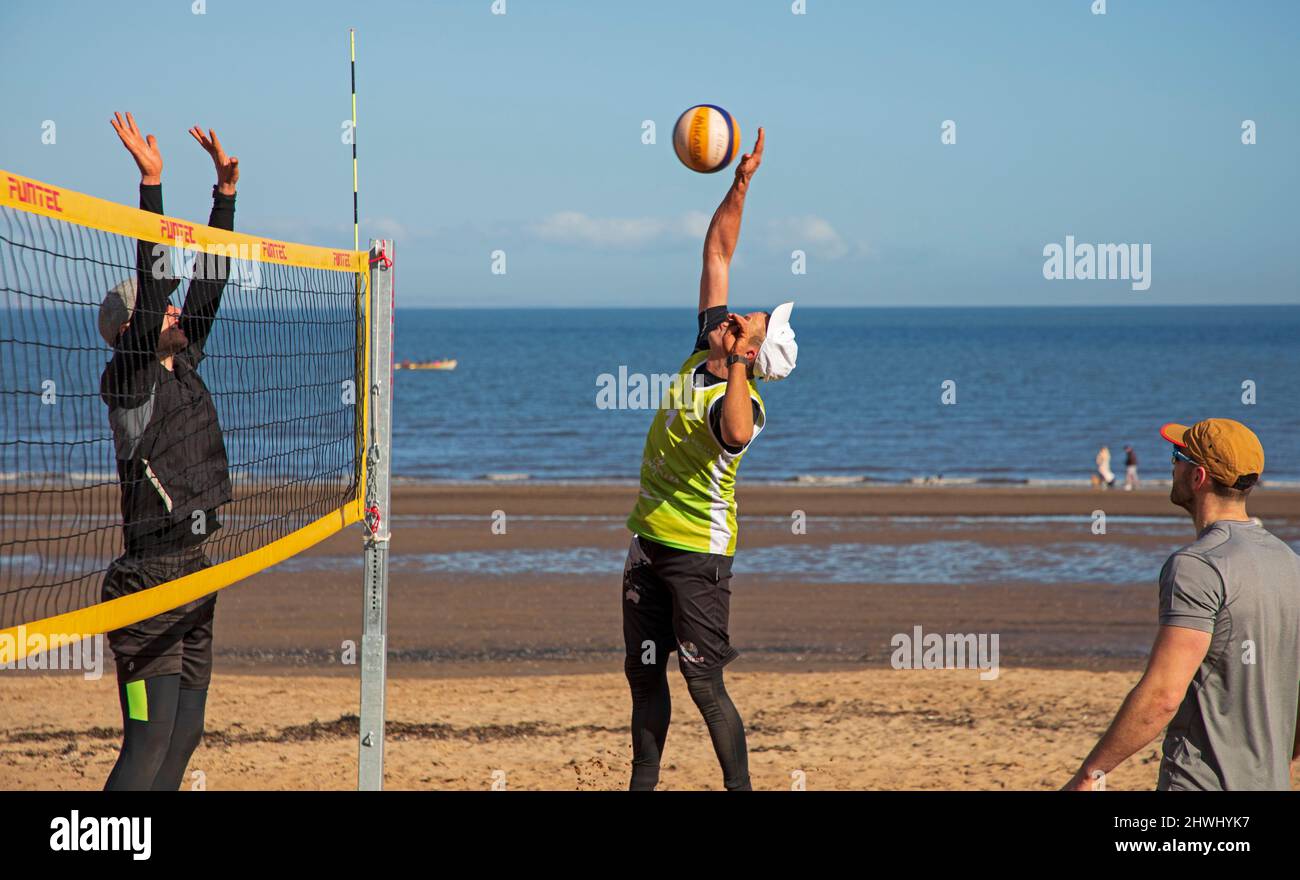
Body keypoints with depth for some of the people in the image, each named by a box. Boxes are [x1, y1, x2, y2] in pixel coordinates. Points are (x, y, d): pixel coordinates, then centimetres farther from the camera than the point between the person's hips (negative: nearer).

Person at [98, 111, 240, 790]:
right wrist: (151, 184, -23)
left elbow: (208, 283, 16)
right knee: (149, 740, -13)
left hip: (193, 575, 9)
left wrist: (225, 186, 15)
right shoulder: (128, 380, -10)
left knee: (184, 735, 8)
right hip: (148, 578, -9)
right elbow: (151, 287, -20)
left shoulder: (183, 366, 11)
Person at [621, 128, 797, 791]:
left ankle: (740, 788, -2)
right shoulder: (702, 356, 2)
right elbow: (717, 252, 5)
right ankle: (643, 784, 23)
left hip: (699, 551, -8)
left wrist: (734, 368, -49)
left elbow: (735, 434, -46)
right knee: (643, 673, 13)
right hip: (649, 540, 8)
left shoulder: (742, 403, -18)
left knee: (705, 684, -9)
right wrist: (740, 184, -2)